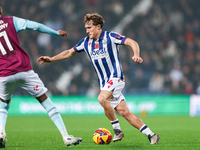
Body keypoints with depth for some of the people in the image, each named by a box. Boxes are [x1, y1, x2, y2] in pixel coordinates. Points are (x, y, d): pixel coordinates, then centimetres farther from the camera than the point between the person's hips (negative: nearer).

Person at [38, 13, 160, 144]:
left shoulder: (110, 37, -7)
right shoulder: (86, 42, 11)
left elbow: (132, 42, -14)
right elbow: (70, 52, 22)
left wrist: (136, 55, -33)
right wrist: (51, 59, 15)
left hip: (116, 77, -6)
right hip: (105, 83, 6)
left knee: (102, 99, -29)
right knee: (124, 112, -2)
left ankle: (117, 129, -15)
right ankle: (151, 135, 2)